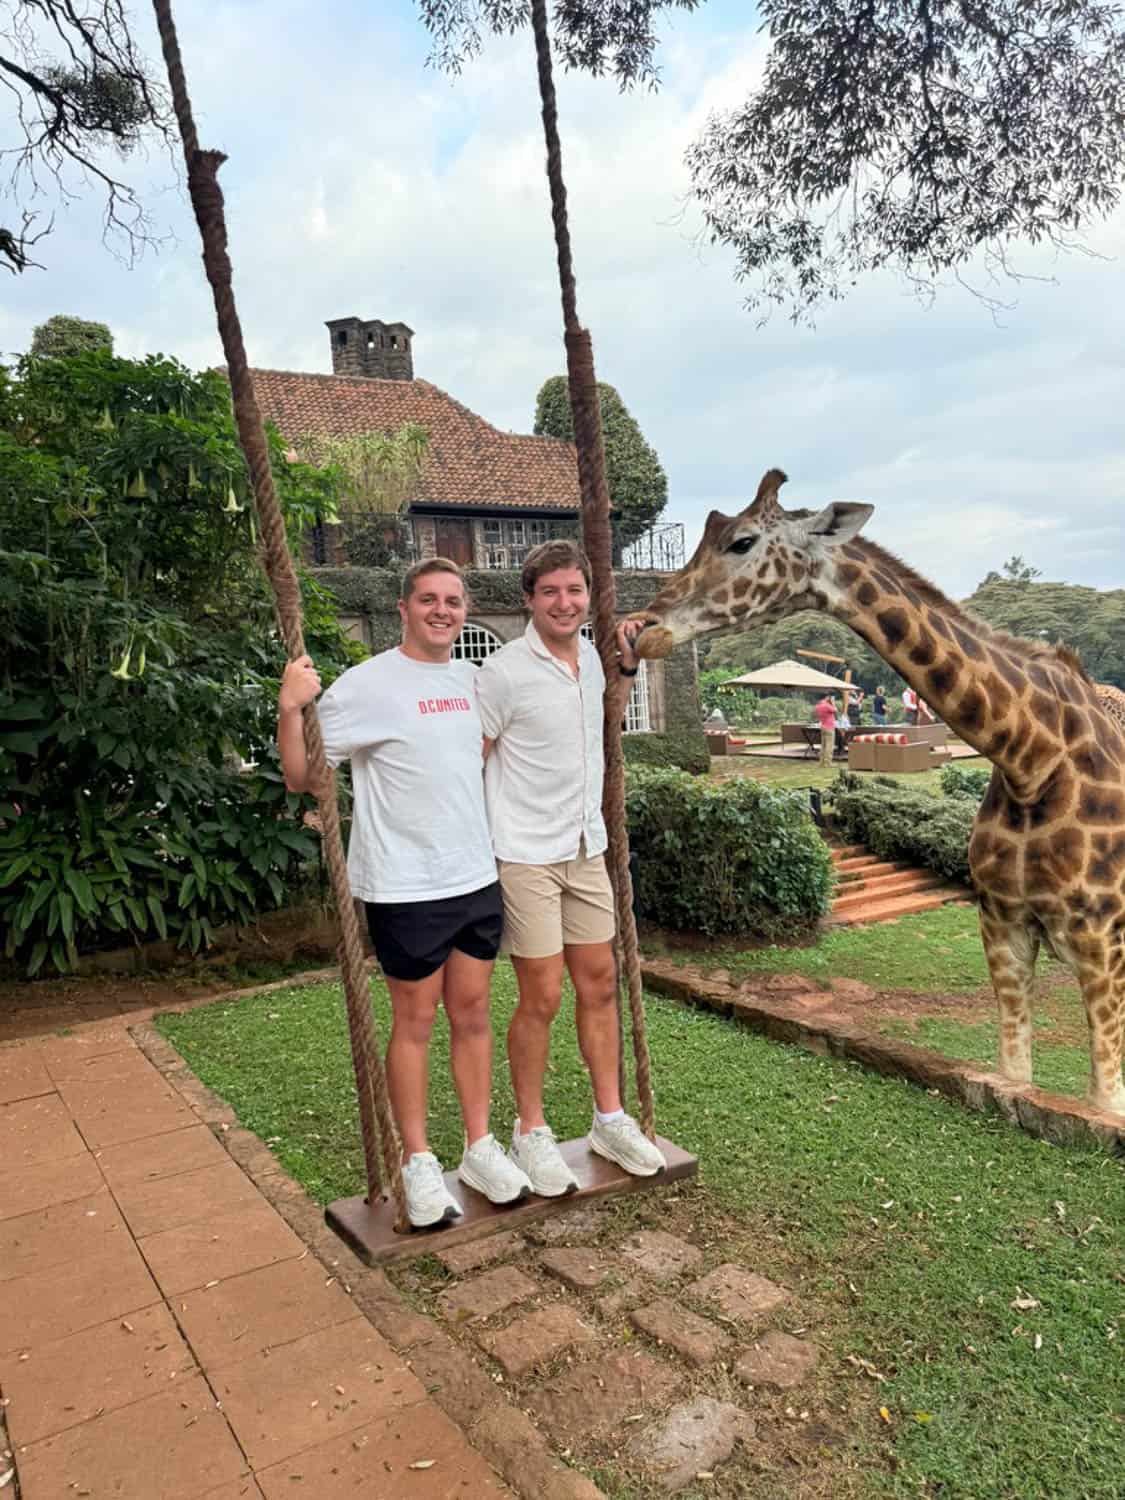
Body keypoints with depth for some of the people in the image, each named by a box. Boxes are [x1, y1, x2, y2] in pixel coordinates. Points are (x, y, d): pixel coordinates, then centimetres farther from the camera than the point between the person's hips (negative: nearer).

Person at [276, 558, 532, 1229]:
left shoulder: (473, 679, 9)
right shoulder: (367, 685, -11)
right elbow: (301, 777, -10)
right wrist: (290, 709, -26)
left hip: (478, 878, 6)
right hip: (407, 888, -6)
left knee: (472, 1012, 14)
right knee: (416, 1022, 7)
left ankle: (480, 1148, 29)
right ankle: (419, 1162, 25)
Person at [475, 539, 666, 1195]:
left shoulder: (589, 656, 6)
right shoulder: (505, 670, -14)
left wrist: (627, 667, 11)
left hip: (586, 848, 7)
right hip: (527, 857, -6)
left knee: (600, 985, 12)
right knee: (542, 998, 0)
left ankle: (611, 1119, 27)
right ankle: (531, 1132, 20)